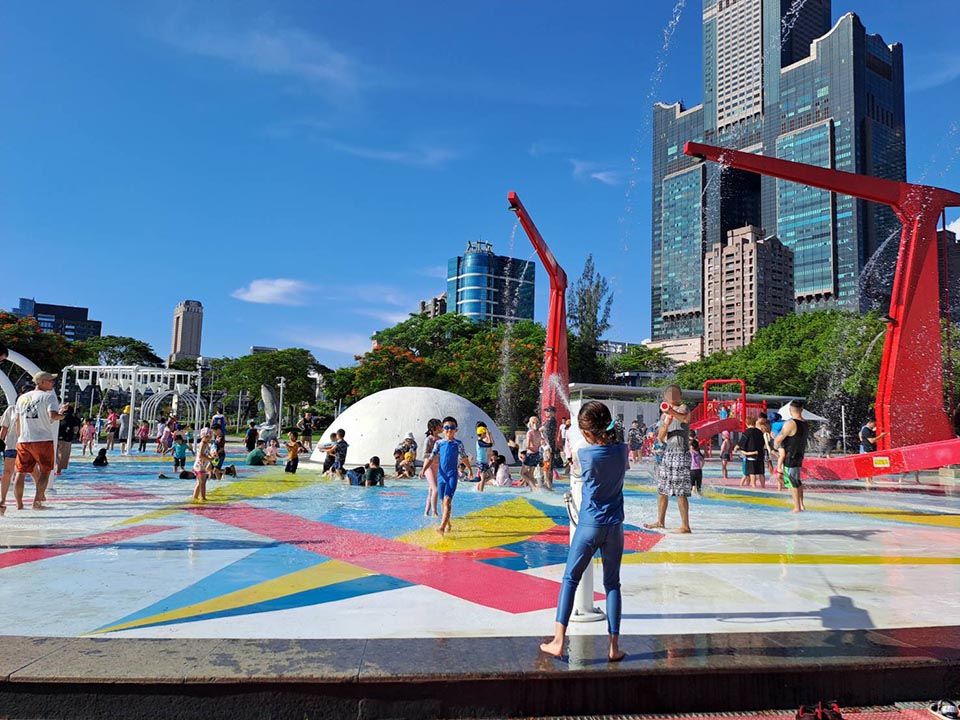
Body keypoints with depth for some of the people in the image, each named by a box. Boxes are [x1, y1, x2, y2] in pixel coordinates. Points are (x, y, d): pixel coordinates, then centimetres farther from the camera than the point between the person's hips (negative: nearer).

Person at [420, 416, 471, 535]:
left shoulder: (458, 444, 0)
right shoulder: (439, 443, 4)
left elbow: (464, 458, 14)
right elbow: (431, 458, 1)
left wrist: (469, 469, 27)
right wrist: (423, 470, -12)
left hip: (452, 475, -3)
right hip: (441, 475, 3)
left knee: (447, 500, -16)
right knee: (443, 502, 11)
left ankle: (442, 527, -23)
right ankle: (448, 524, 29)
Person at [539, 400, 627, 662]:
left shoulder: (583, 453, -12)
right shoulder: (622, 450, -4)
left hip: (588, 525, -3)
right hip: (614, 527, 3)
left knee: (570, 579, 8)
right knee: (612, 584, 11)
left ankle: (558, 640, 5)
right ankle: (614, 646, 13)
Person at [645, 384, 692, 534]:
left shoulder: (683, 408, -7)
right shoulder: (664, 414, 15)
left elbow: (686, 418, -33)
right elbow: (660, 437, 9)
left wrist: (672, 412, -53)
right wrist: (666, 425, -11)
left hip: (681, 454, -8)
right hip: (667, 453, 8)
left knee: (680, 492, -8)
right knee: (662, 489, 13)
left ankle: (685, 526, -2)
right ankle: (660, 522, 24)